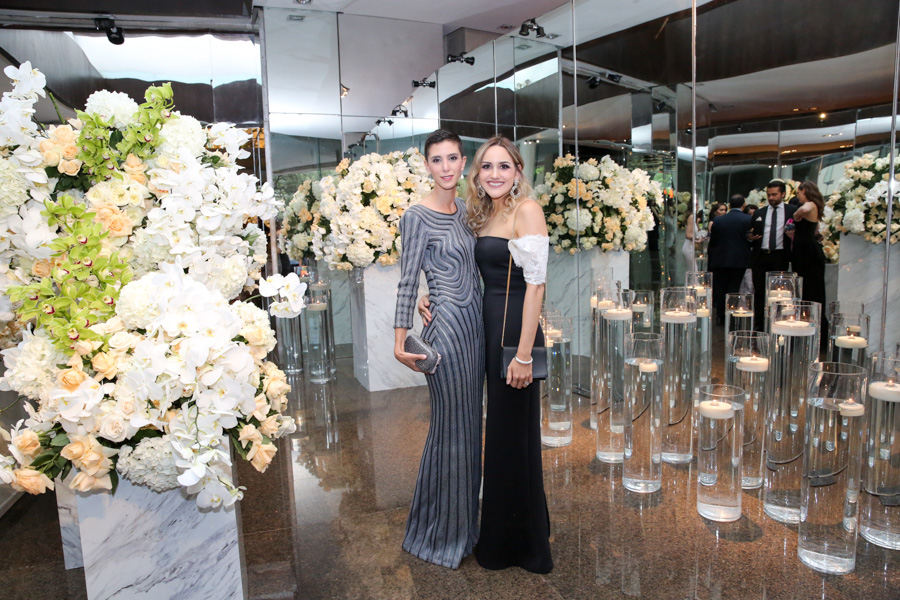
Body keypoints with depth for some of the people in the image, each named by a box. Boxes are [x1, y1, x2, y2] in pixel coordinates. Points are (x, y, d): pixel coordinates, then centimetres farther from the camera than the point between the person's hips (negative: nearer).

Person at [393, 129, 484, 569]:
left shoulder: (463, 209, 12)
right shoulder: (417, 216, -11)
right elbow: (407, 281, -12)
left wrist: (482, 322, 16)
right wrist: (400, 339, -15)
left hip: (474, 325, 8)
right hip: (446, 327, -8)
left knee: (470, 424, 15)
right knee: (451, 428, 1)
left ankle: (463, 523, 33)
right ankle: (438, 532, 22)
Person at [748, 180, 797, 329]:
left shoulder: (792, 211, 7)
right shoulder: (759, 213, 15)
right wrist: (750, 238, -4)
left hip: (780, 257, -2)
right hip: (760, 257, 3)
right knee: (759, 293, 4)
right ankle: (758, 326, 10)